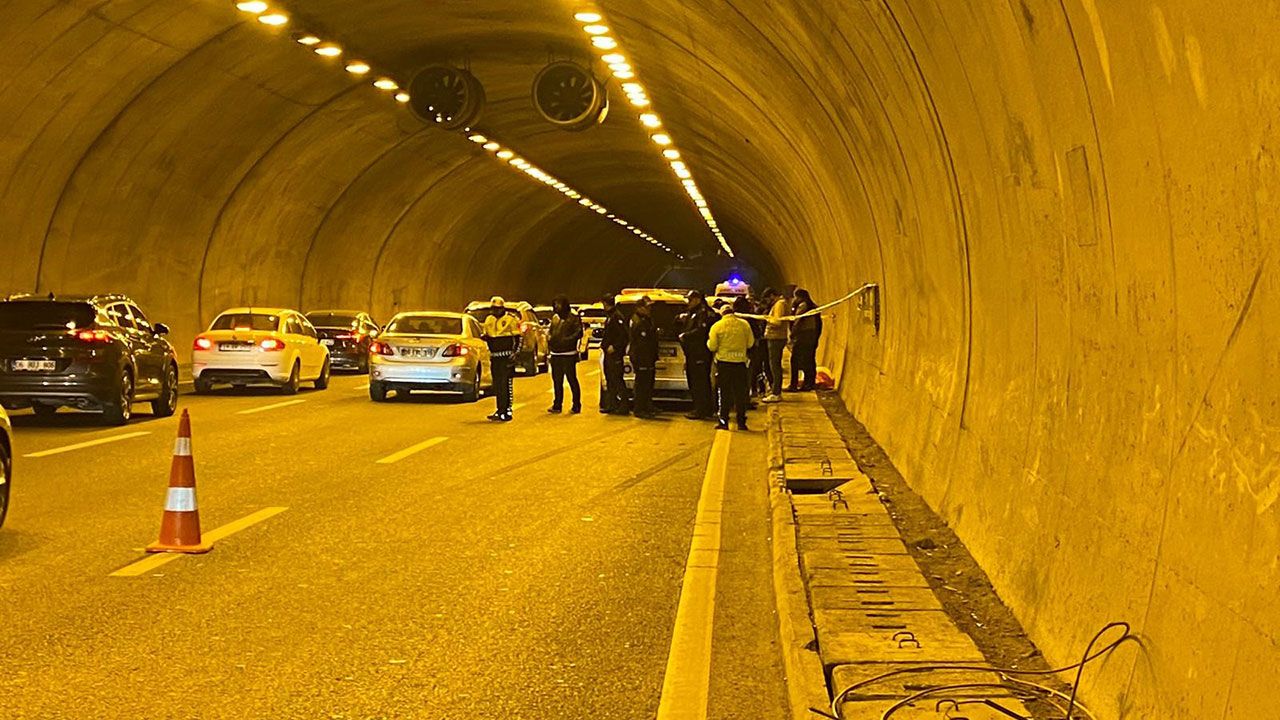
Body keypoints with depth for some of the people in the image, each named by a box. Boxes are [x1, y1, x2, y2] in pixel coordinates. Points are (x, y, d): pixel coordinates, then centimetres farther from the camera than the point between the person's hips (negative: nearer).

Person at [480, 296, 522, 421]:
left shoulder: (511, 319, -6)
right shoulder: (489, 320, 14)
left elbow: (518, 337, -6)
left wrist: (514, 353, -14)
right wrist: (485, 337, 0)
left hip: (506, 357, -7)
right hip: (494, 357, 7)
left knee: (506, 384, -9)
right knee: (496, 385, 10)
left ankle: (507, 411, -7)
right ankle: (500, 410, 18)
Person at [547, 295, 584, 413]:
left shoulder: (573, 317, -5)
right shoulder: (555, 317, 16)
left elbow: (578, 333, -12)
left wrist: (567, 340, -23)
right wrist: (549, 338, 4)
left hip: (568, 354, -7)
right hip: (555, 354, 7)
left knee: (572, 379, -3)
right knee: (557, 380, 12)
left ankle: (576, 405, 4)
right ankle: (557, 405, 21)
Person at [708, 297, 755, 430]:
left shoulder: (717, 326, -6)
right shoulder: (744, 324, 0)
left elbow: (712, 346, -6)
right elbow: (750, 343, 6)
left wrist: (709, 341, 15)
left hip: (723, 363, -1)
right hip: (740, 363, 1)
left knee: (724, 393, 5)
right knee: (740, 393, 8)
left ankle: (723, 421, 2)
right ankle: (741, 422, 10)